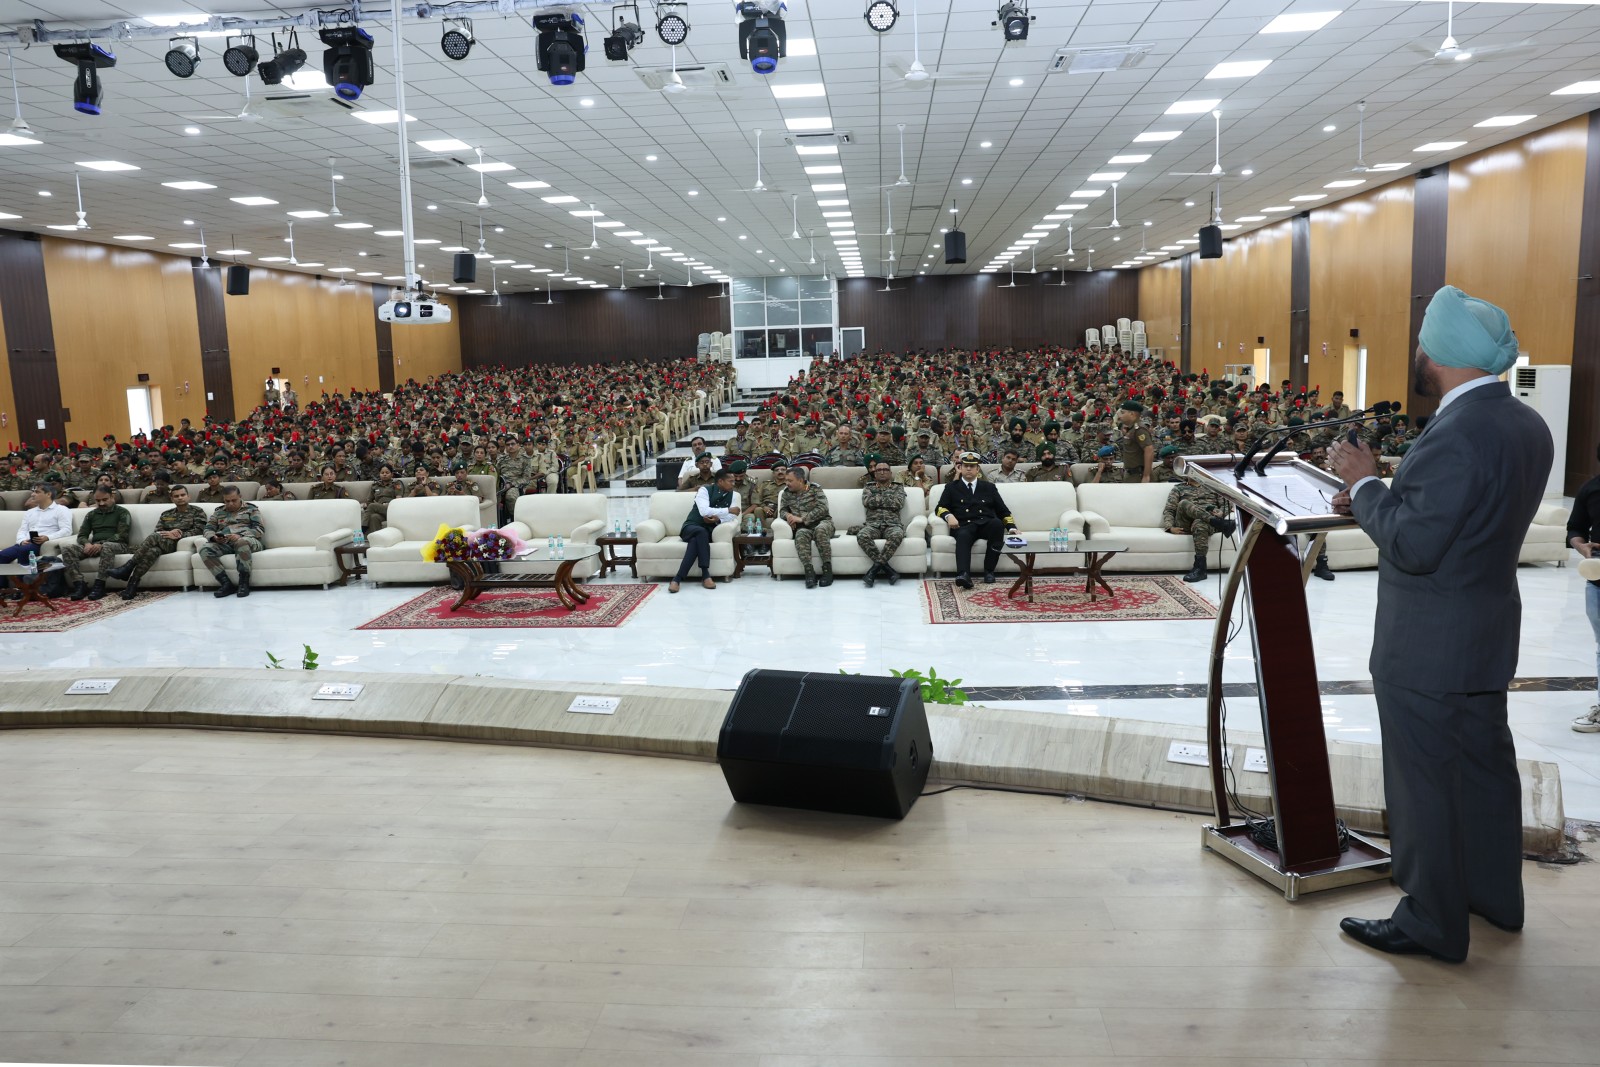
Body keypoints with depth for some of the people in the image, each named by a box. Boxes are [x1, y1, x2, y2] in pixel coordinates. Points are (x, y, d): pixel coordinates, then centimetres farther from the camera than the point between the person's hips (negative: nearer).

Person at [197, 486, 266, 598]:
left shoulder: (251, 509, 16)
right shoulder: (218, 512, 26)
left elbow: (260, 529, 2)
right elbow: (208, 529, 17)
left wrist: (240, 535, -16)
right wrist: (214, 537, -9)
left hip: (246, 540, -4)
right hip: (224, 544, 4)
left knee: (242, 542, -41)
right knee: (204, 549, -27)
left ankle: (244, 583, -34)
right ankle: (226, 583, -29)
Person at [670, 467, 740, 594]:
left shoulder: (733, 495, 8)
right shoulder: (705, 490, -6)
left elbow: (732, 516, -4)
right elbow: (704, 511, -23)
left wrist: (718, 519, -25)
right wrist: (728, 510, -20)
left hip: (710, 531, 3)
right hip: (692, 527, -2)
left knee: (696, 540, -34)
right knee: (701, 532, -39)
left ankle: (678, 578, -37)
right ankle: (705, 574, -40)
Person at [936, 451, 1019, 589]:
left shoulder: (989, 487, 24)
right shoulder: (951, 487, 21)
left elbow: (1002, 511, 21)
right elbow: (940, 508, 11)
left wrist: (1011, 527, 3)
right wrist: (948, 515, -12)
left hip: (987, 524, 1)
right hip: (965, 526, -1)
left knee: (997, 523, -35)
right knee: (963, 536, -38)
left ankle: (989, 571, -27)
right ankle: (964, 575, -61)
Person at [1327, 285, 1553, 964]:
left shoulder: (1455, 436, -26)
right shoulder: (1527, 426, 4)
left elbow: (1413, 546, -26)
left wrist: (1365, 484, -13)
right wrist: (1377, 500, 7)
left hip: (1426, 648, -10)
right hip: (1487, 634, 10)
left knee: (1425, 782, 4)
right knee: (1484, 765, 22)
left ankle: (1431, 924, 19)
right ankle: (1494, 894, 40)